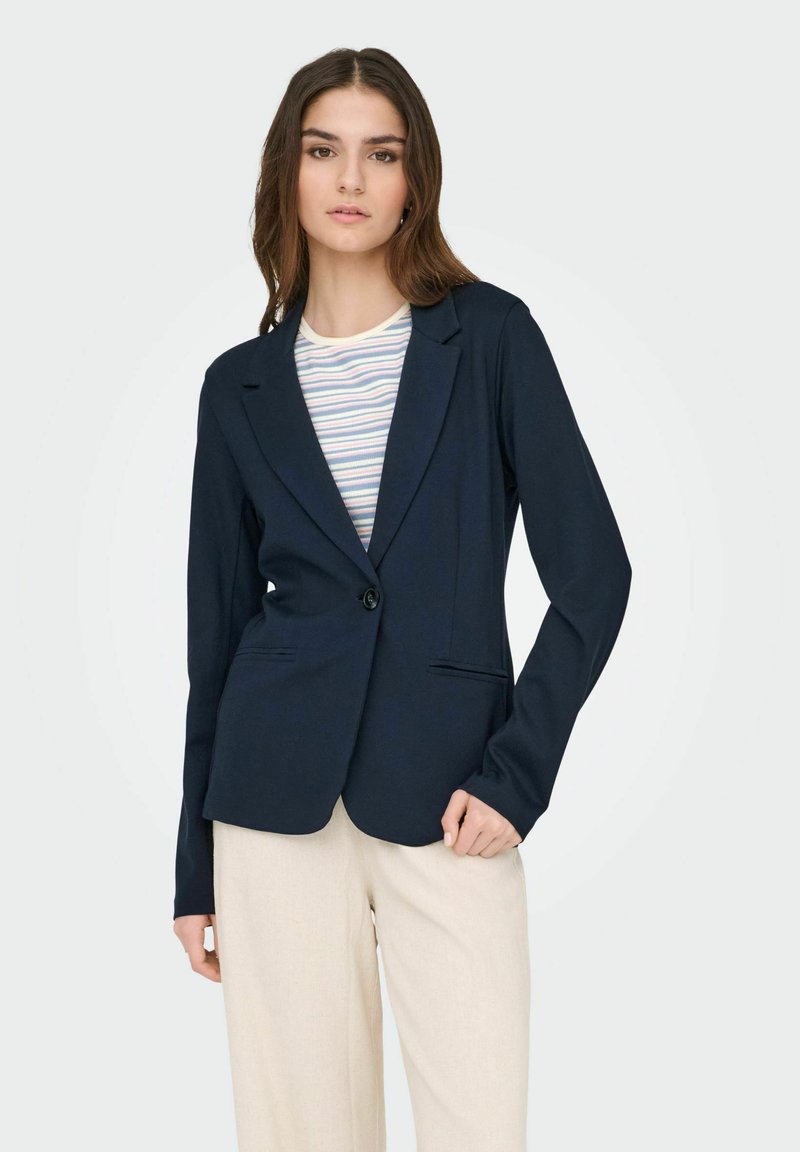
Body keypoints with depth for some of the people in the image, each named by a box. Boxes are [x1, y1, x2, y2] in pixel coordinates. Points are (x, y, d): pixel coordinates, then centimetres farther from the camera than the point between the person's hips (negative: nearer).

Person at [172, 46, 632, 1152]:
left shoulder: (490, 335, 1)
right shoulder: (242, 386, 7)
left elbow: (592, 573, -1)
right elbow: (219, 625, 10)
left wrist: (517, 771, -9)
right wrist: (196, 869, 11)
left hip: (443, 803, -1)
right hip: (278, 801, 2)